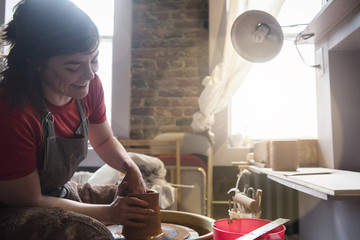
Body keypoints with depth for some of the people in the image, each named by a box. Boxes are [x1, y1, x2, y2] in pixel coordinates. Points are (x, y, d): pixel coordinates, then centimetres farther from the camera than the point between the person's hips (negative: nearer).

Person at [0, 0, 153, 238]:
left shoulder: (89, 85, -10)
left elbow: (104, 140, 8)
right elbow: (30, 200, -20)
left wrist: (130, 167, -13)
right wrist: (109, 212, -19)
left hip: (62, 193, 7)